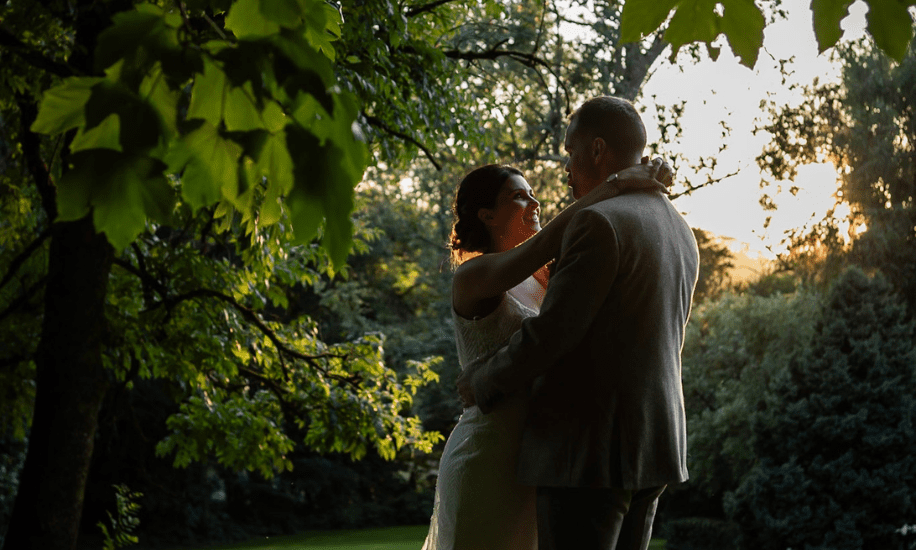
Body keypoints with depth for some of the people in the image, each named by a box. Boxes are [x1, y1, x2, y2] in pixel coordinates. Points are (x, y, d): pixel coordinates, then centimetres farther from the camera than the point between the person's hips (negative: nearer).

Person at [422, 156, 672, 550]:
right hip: (487, 461, -8)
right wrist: (616, 184, -24)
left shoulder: (537, 278, 13)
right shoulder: (472, 277, -12)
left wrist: (643, 187, -8)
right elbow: (547, 242, -27)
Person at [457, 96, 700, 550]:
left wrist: (482, 382, -2)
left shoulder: (598, 223, -14)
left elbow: (551, 331, -17)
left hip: (589, 450, -9)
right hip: (650, 443, 9)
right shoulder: (680, 232, 15)